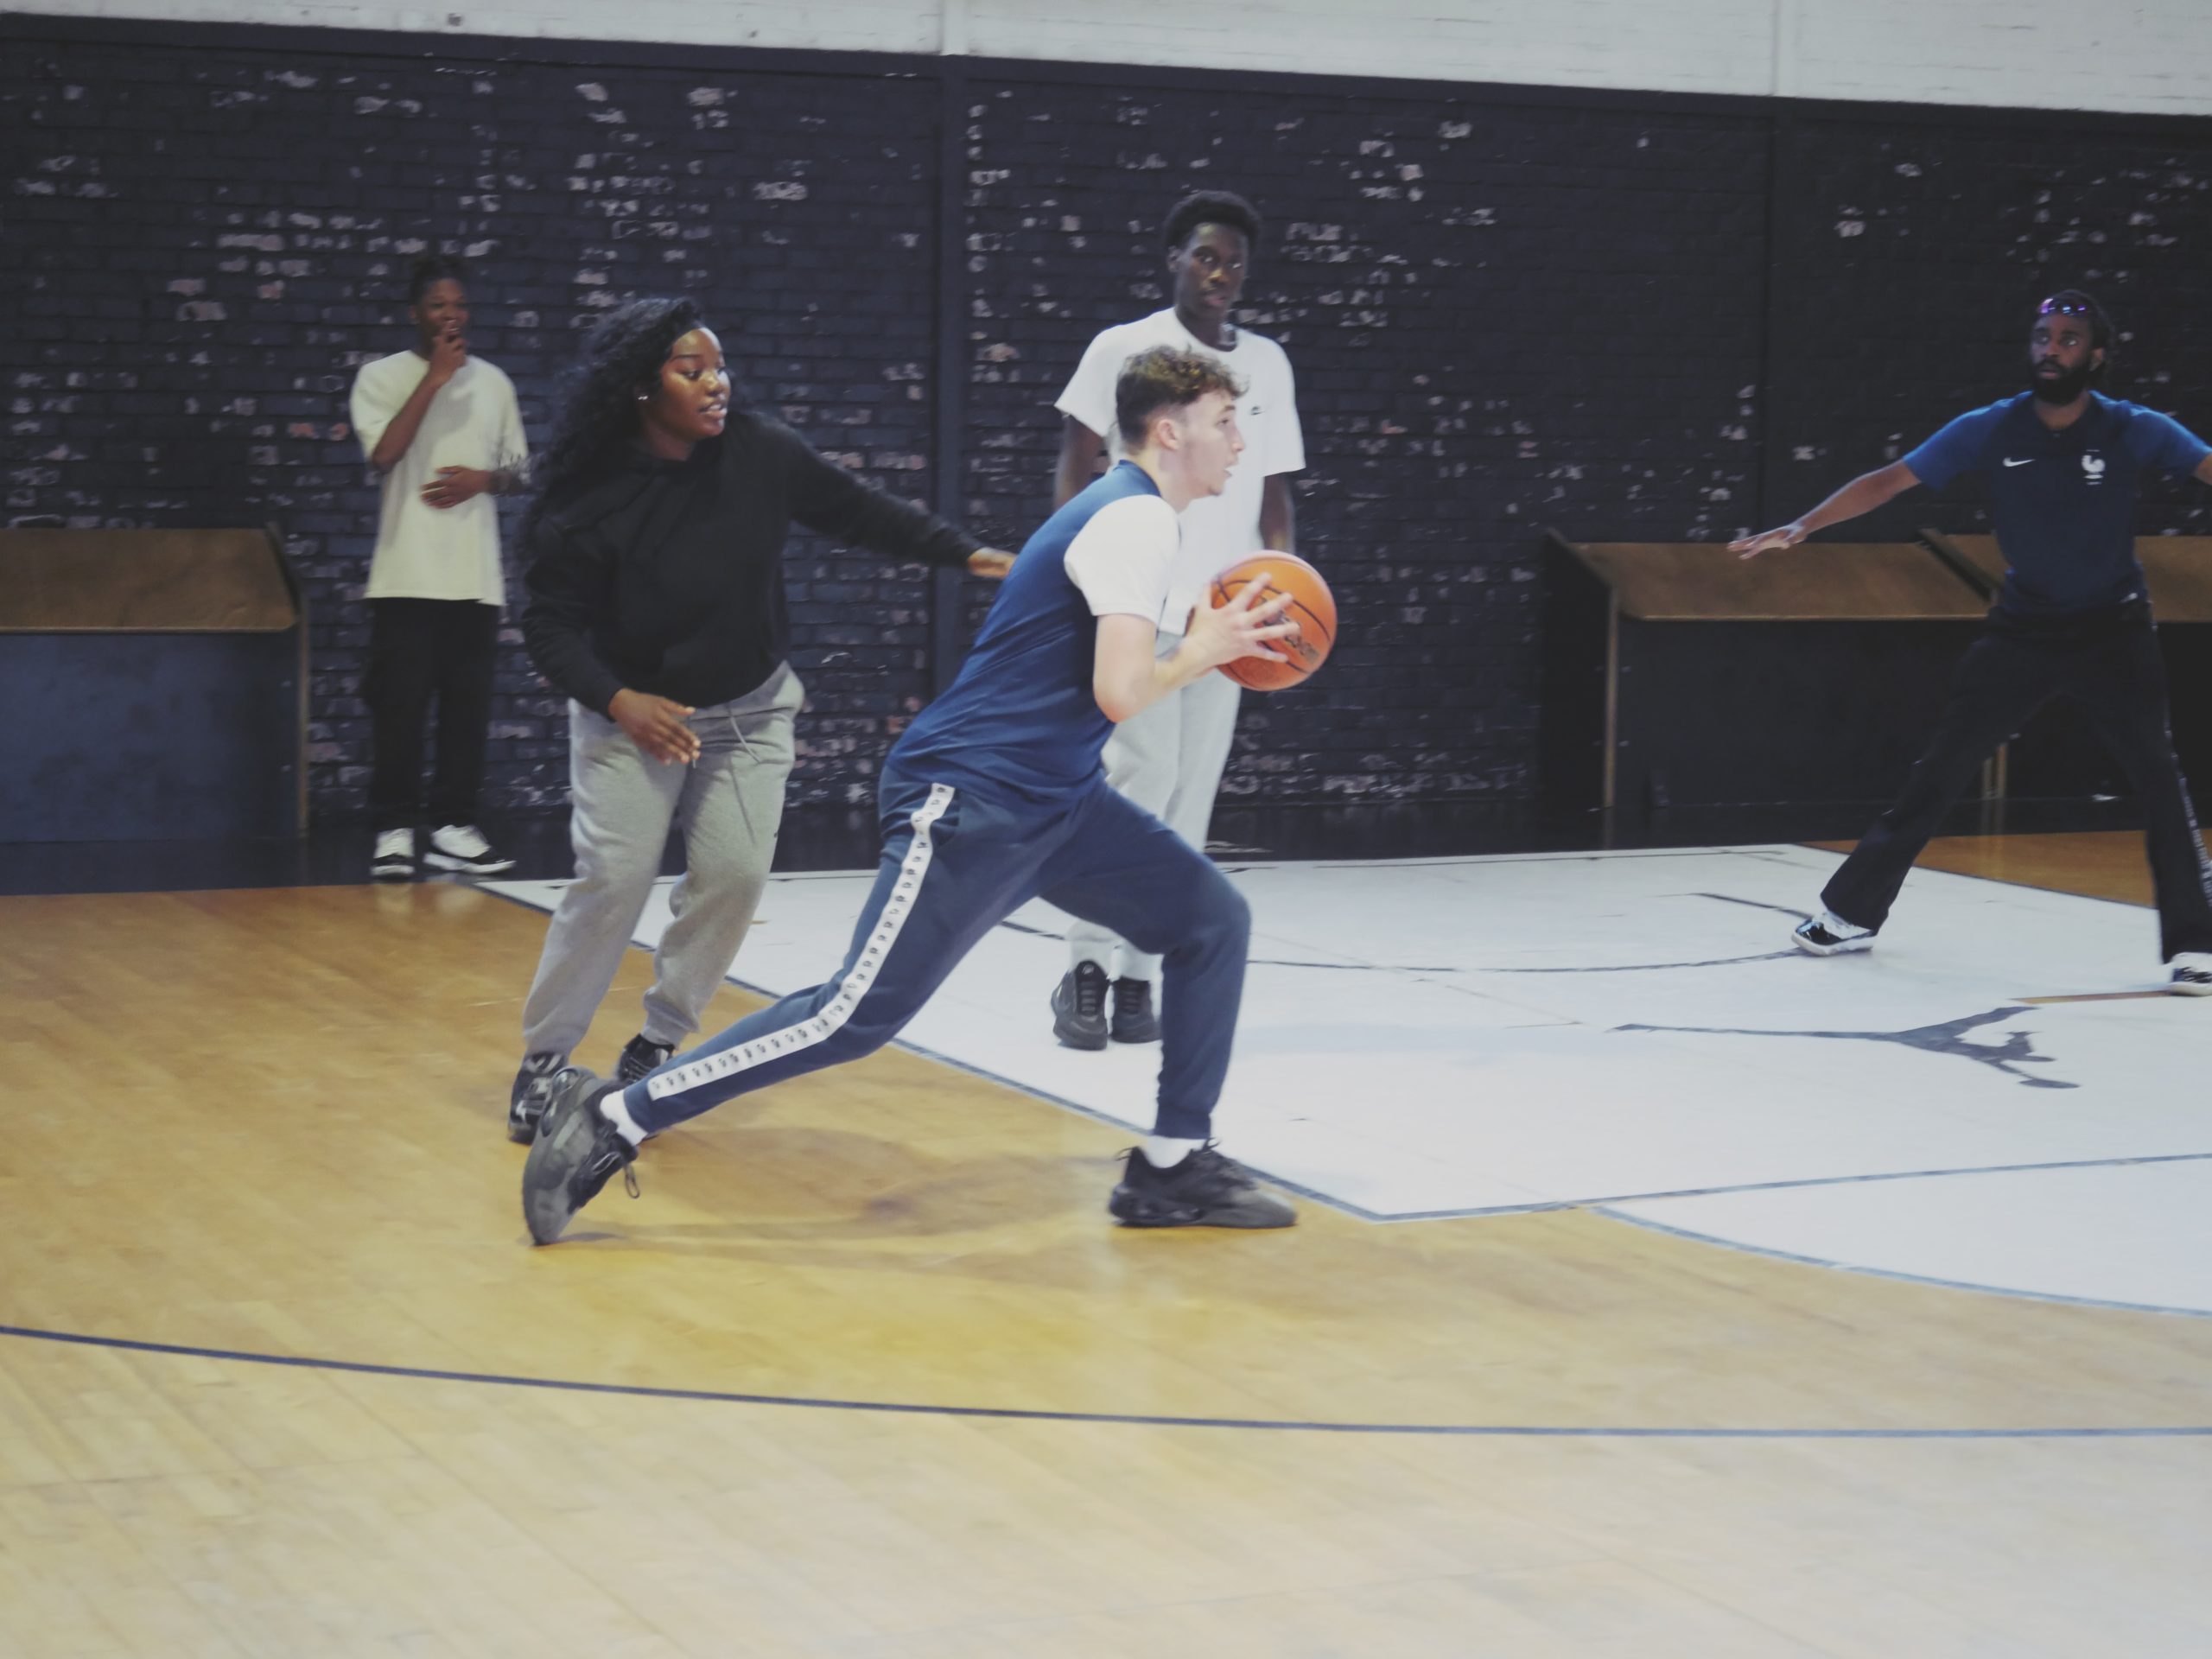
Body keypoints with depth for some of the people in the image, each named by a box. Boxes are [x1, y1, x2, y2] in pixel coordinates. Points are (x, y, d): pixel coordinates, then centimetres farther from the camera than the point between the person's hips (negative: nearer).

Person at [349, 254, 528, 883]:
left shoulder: (493, 381, 13)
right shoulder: (382, 376, 1)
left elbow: (517, 472, 17)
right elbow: (384, 453, -14)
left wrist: (483, 479, -5)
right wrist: (435, 377, -13)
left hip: (477, 576, 4)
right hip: (407, 575, -3)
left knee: (468, 706, 3)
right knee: (400, 706, -5)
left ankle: (454, 827, 10)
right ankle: (394, 830, 1)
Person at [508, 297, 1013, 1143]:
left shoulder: (758, 452, -10)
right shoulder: (595, 500, -19)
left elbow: (858, 510, 2)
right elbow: (550, 625, -13)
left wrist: (967, 551, -3)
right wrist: (618, 700, -26)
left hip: (750, 710, 3)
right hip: (633, 714, -3)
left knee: (734, 875, -7)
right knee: (613, 880, -12)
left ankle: (657, 1042, 12)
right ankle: (544, 1058, 3)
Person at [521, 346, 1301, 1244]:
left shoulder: (1127, 513, 17)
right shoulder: (1136, 520, -13)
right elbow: (1119, 694, -23)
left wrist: (1213, 643, 14)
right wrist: (1198, 655, -5)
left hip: (1050, 801, 10)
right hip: (969, 800, -10)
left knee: (1211, 920, 5)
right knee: (857, 1016, -12)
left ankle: (1173, 1164, 10)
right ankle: (612, 1119, -6)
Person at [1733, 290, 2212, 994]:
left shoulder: (2134, 431, -12)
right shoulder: (1991, 430, -9)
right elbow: (1889, 479, -8)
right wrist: (1801, 527, -16)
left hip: (2110, 631, -1)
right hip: (2022, 628, 2)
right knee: (1940, 768, 3)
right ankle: (1852, 912, 13)